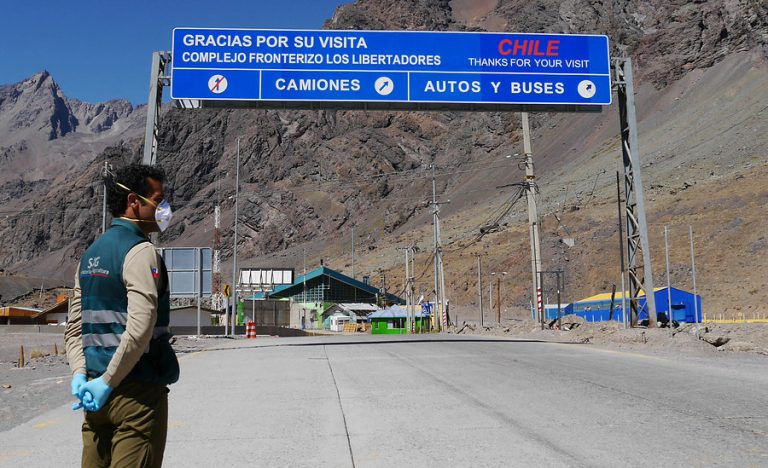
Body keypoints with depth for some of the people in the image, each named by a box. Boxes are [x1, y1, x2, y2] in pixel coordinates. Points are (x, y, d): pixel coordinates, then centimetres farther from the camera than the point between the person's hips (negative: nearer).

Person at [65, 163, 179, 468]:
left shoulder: (90, 254, 14)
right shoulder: (140, 252, -13)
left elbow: (73, 327, 13)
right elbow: (139, 330, -23)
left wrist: (80, 375, 5)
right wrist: (108, 383, -15)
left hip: (97, 393, 8)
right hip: (138, 392, -8)